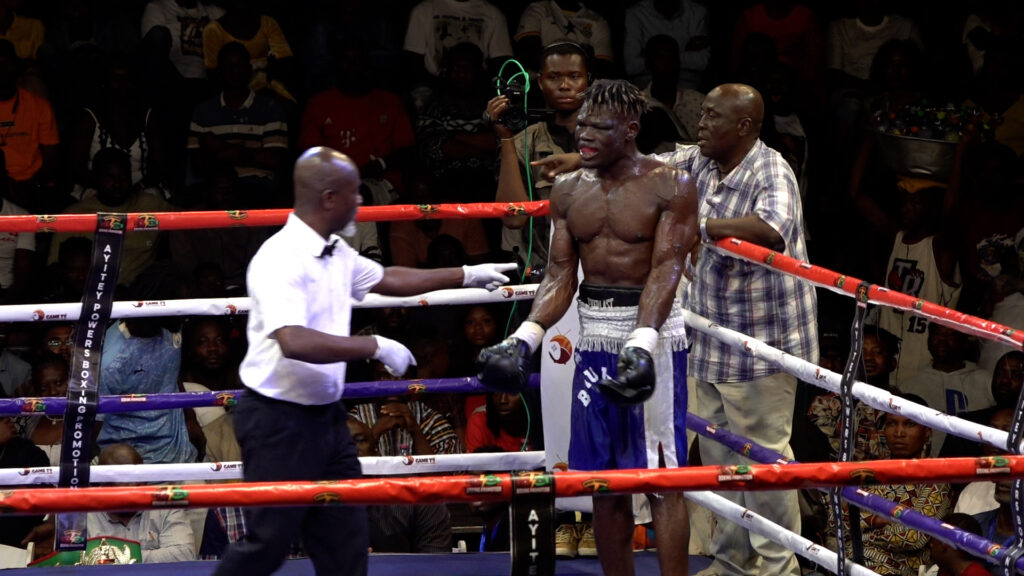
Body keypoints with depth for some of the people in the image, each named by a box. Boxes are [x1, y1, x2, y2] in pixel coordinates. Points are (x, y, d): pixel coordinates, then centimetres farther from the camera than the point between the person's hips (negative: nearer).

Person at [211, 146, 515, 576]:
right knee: (268, 541, -2)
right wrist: (376, 347, -29)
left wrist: (466, 275, 30)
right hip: (279, 421, -9)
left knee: (346, 540, 10)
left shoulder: (336, 254, 8)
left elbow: (387, 279, 28)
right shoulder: (280, 260, -23)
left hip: (326, 415, 9)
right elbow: (294, 342, -36)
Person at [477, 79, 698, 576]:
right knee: (602, 483, 9)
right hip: (594, 339, 6)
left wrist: (642, 343, -31)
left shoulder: (669, 186, -9)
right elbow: (561, 276, 6)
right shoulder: (568, 192, 8)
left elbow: (665, 270, -17)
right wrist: (525, 338, -10)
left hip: (653, 334, -6)